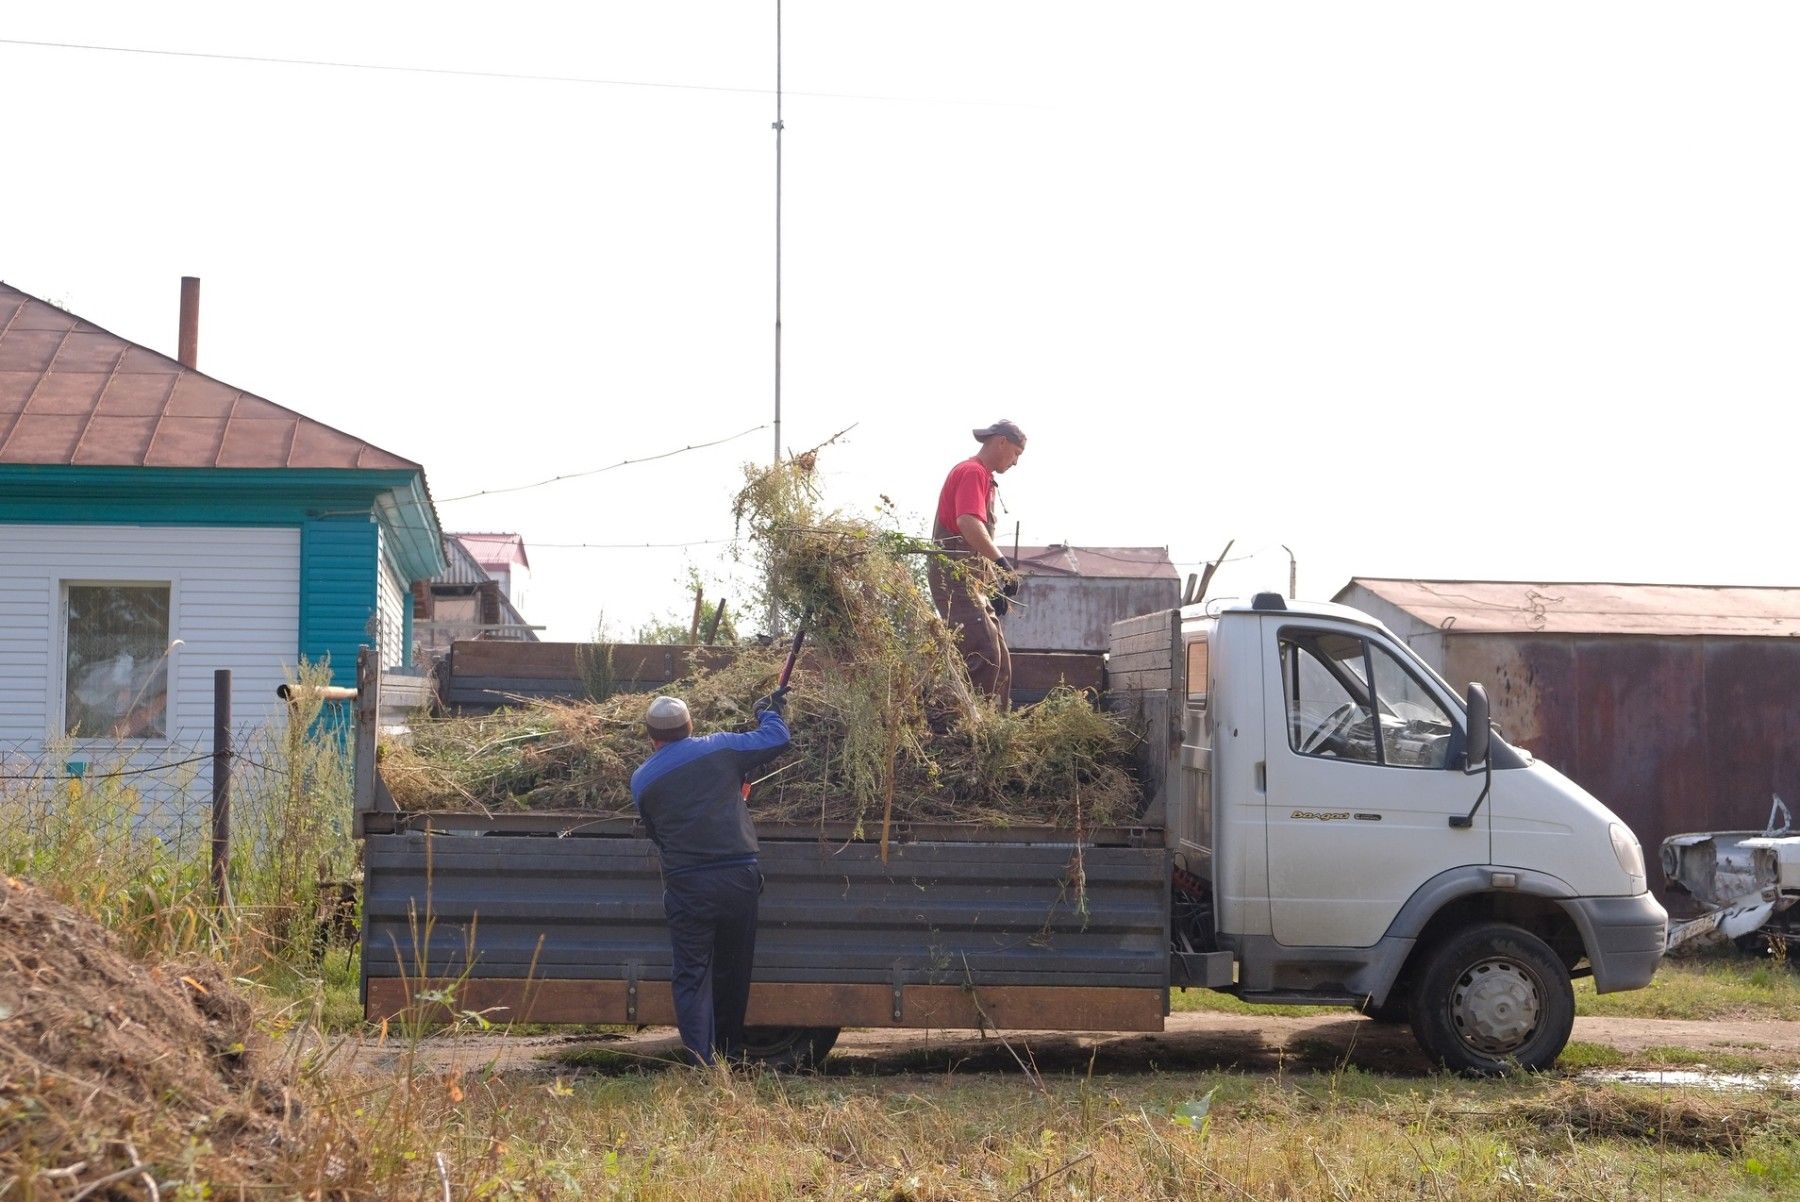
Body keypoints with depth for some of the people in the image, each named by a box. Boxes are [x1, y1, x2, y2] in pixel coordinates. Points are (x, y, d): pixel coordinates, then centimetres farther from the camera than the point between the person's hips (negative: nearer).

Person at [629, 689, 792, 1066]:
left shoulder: (642, 780, 2)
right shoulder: (720, 748, 0)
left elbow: (655, 834, 13)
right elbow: (775, 739, 8)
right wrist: (769, 711, 28)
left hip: (686, 888, -1)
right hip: (738, 879, 1)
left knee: (691, 976, 3)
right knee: (733, 972, 16)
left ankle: (701, 1062, -8)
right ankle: (730, 1052, 28)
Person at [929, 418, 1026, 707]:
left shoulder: (984, 477, 23)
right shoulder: (972, 472, -9)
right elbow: (968, 523, -27)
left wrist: (995, 584, 24)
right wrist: (1002, 563, -31)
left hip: (974, 583, 11)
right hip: (956, 578, -11)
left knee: (1000, 660, 11)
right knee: (984, 657, -19)